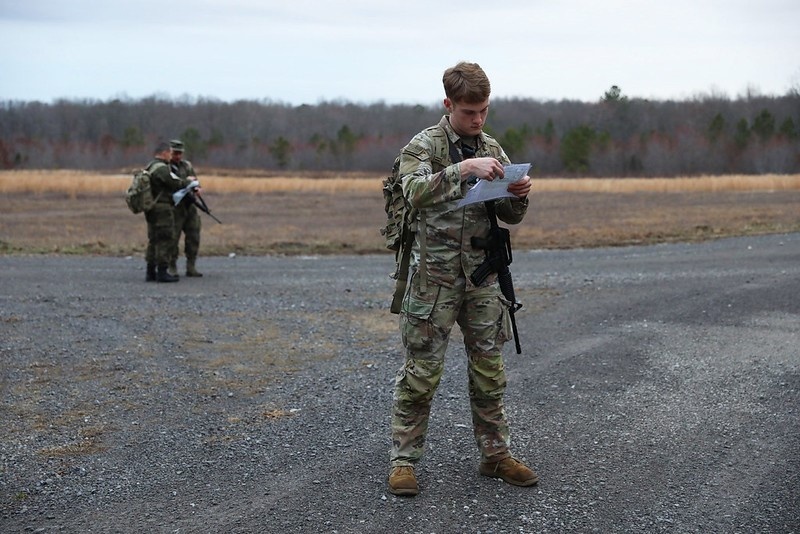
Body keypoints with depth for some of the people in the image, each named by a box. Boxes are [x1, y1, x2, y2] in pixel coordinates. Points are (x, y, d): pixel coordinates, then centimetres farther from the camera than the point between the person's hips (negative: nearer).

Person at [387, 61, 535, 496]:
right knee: (422, 370, -1)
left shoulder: (492, 150, 10)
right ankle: (403, 460, 9)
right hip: (435, 276, -5)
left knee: (489, 368, 11)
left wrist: (519, 195, -10)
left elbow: (511, 216, 12)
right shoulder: (423, 146, -5)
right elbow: (415, 191, -25)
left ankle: (495, 454, 22)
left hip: (482, 275, 5)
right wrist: (464, 169, -34)